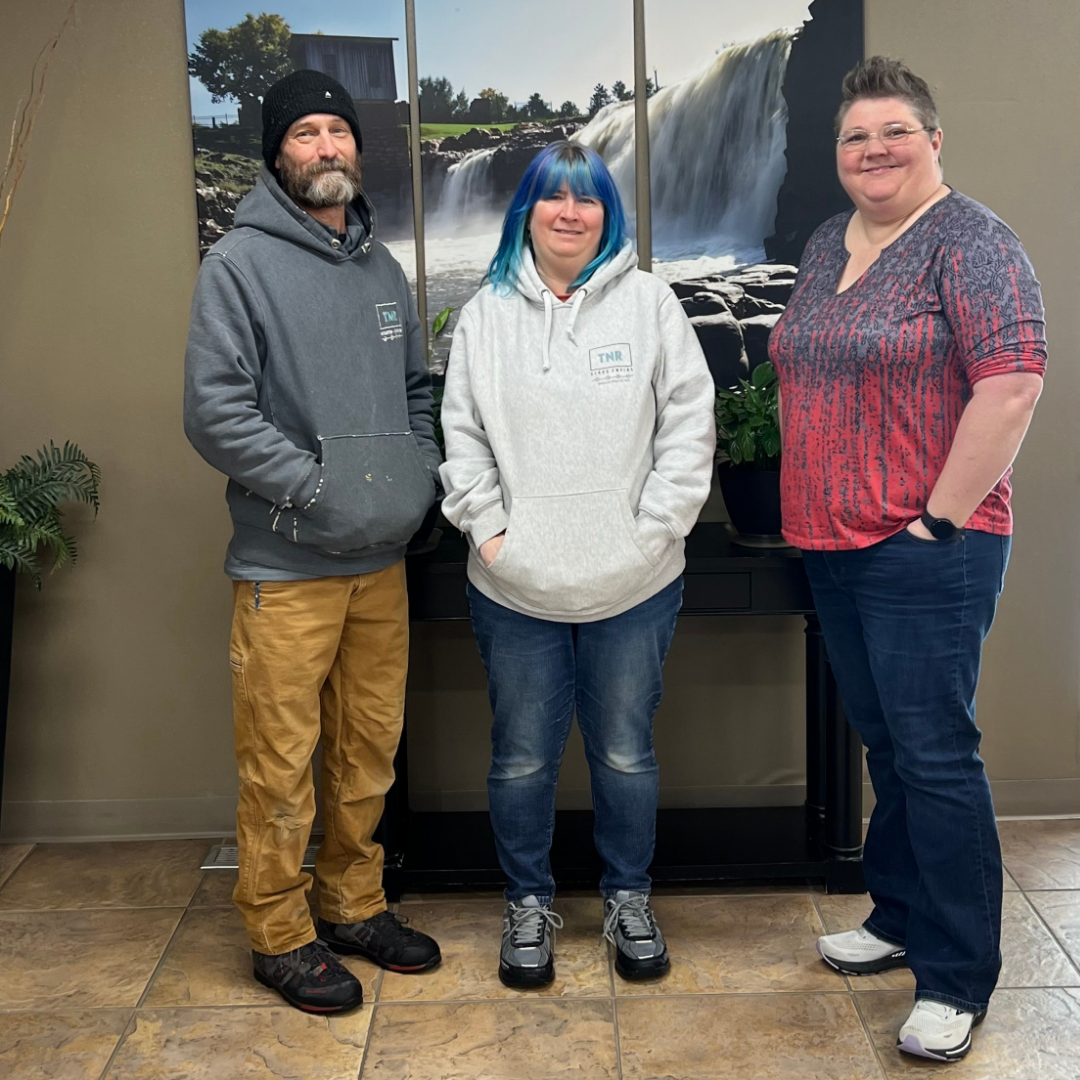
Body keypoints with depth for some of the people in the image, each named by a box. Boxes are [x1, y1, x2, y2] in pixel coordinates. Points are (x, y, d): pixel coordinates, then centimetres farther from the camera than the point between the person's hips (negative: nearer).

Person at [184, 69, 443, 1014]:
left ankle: (355, 904, 32)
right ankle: (281, 935, 19)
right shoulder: (240, 265, -7)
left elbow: (417, 389, 21)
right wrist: (320, 486, -17)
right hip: (288, 565, -6)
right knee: (282, 763, 1)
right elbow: (215, 413, -14)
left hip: (383, 560, 6)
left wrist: (419, 475, 4)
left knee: (369, 749, 15)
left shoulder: (382, 266, 14)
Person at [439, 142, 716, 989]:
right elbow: (462, 435, 5)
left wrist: (653, 530, -8)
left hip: (632, 585, -1)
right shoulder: (487, 313, 6)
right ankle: (529, 901, 31)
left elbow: (689, 425, -2)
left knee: (626, 752, 12)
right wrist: (489, 530, -5)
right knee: (523, 756, 11)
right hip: (515, 587, 1)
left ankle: (629, 896, 33)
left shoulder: (648, 302, 1)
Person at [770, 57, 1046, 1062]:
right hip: (831, 542, 8)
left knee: (935, 754, -4)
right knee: (884, 744, 17)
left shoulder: (969, 242, -9)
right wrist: (808, 500, 14)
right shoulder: (825, 246, 14)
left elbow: (1012, 380, -18)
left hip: (925, 552, -7)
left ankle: (957, 981, 9)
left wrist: (942, 517, -18)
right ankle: (900, 920, 33)